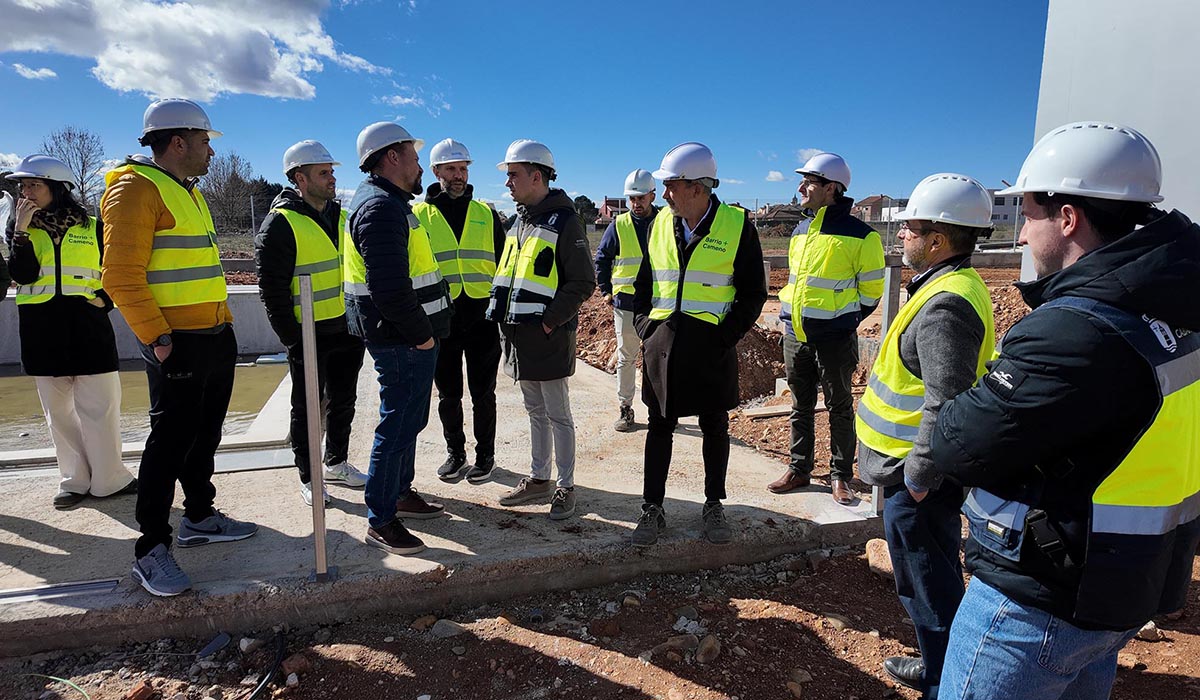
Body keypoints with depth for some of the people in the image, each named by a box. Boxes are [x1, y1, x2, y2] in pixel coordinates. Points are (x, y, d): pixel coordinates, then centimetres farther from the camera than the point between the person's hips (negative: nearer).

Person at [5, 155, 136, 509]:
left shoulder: (92, 228, 5)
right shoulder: (21, 231, 9)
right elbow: (22, 275, -7)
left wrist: (104, 298, -5)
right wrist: (22, 231, -12)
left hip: (88, 326, -2)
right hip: (42, 333, 2)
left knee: (100, 406, -2)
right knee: (58, 410, 7)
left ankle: (109, 479, 7)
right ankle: (75, 480, 17)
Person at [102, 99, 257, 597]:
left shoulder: (188, 192, 18)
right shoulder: (136, 189, -11)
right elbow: (121, 276, -18)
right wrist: (156, 337, -19)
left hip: (216, 337, 9)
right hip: (178, 344, -9)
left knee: (205, 433, 16)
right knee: (171, 440, -5)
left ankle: (200, 518, 31)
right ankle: (151, 550, 6)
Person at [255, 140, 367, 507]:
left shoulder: (342, 216, 9)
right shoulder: (280, 224, -11)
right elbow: (272, 291, -13)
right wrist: (291, 339, -15)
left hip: (347, 330, 6)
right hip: (309, 335, -6)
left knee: (343, 401, 17)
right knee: (308, 408, 6)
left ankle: (336, 463, 35)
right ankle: (308, 478, 21)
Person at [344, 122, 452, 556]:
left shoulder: (385, 203, 17)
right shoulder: (381, 208, -19)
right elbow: (389, 287, -28)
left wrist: (423, 329, 17)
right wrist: (420, 334, -18)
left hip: (406, 339, 11)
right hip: (403, 341, -11)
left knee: (407, 419, 21)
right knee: (399, 424, -3)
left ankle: (401, 494, 36)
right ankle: (380, 521, 9)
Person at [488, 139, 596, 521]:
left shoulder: (564, 220, -11)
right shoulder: (519, 222, 14)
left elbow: (583, 282, -15)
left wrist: (551, 320, -17)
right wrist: (503, 314, 9)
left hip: (548, 336, -8)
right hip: (519, 334, 8)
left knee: (558, 414, 3)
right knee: (535, 411, 17)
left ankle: (565, 486, 15)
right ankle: (538, 478, 29)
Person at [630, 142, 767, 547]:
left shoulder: (737, 225, -6)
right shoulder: (660, 224, 6)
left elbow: (752, 293, -3)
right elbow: (644, 282, 15)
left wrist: (726, 338, -12)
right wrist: (645, 328, 3)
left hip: (711, 346, -3)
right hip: (662, 343, 3)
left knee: (715, 427, 12)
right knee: (660, 426, 9)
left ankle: (714, 506, 28)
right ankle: (652, 509, 21)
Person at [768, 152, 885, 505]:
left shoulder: (859, 235, -10)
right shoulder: (800, 231, 10)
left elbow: (870, 290, -5)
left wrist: (841, 323, -3)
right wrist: (793, 317, 15)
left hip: (834, 340, -6)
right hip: (795, 337, 6)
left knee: (840, 409, 7)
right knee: (801, 407, 15)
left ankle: (840, 476, 20)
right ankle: (799, 469, 28)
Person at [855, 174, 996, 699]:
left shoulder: (945, 306, -24)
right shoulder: (955, 286, 10)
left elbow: (946, 404, -28)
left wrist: (918, 478, -20)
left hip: (918, 478, -11)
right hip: (918, 469, 11)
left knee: (929, 587, 5)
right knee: (935, 580, 24)